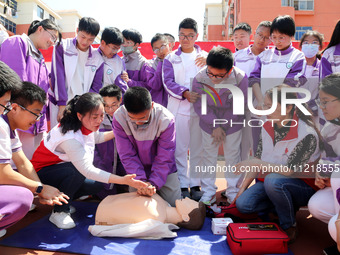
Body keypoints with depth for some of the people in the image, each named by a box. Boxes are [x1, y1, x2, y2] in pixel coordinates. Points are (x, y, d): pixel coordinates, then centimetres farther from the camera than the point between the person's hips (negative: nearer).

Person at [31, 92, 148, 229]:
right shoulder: (71, 138, -35)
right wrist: (123, 180, -48)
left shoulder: (85, 125, -9)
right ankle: (59, 211, -16)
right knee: (78, 171, -37)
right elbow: (88, 170, -41)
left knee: (100, 185, -8)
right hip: (43, 172, -8)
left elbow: (96, 137, 16)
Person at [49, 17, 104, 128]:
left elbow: (96, 88, 8)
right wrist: (62, 105, -10)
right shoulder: (62, 47, 3)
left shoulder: (97, 59, 8)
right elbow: (58, 77, -4)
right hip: (60, 104, -2)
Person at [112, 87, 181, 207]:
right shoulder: (119, 117, -23)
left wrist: (153, 183, -27)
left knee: (173, 204, 1)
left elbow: (165, 157, -20)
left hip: (164, 171, -1)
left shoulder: (166, 119, -27)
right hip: (137, 171, 1)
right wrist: (140, 180, -27)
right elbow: (127, 155, -18)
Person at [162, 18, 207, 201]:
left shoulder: (205, 57, 14)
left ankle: (196, 185, 16)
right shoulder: (171, 59, 10)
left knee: (198, 148, 5)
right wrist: (185, 93, -18)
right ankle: (183, 186, 10)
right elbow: (168, 82, -3)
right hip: (178, 109, -1)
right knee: (179, 148, -1)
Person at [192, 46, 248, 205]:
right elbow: (199, 106, -12)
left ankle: (233, 192, 29)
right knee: (208, 156, 10)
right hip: (208, 124, 1)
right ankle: (208, 192, 25)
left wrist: (222, 127, -12)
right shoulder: (200, 78, -22)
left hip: (232, 124, 0)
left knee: (233, 157, 10)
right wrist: (215, 126, -14)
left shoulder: (240, 78, -24)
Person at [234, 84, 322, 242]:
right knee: (242, 204, -15)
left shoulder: (307, 134, -22)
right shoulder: (267, 127, -2)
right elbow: (257, 161, 2)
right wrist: (242, 188, -2)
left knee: (273, 180, -36)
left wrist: (260, 164, -21)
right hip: (268, 181, 6)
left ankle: (289, 225, -10)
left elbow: (289, 170, -25)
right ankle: (285, 205, 8)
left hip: (303, 187, -5)